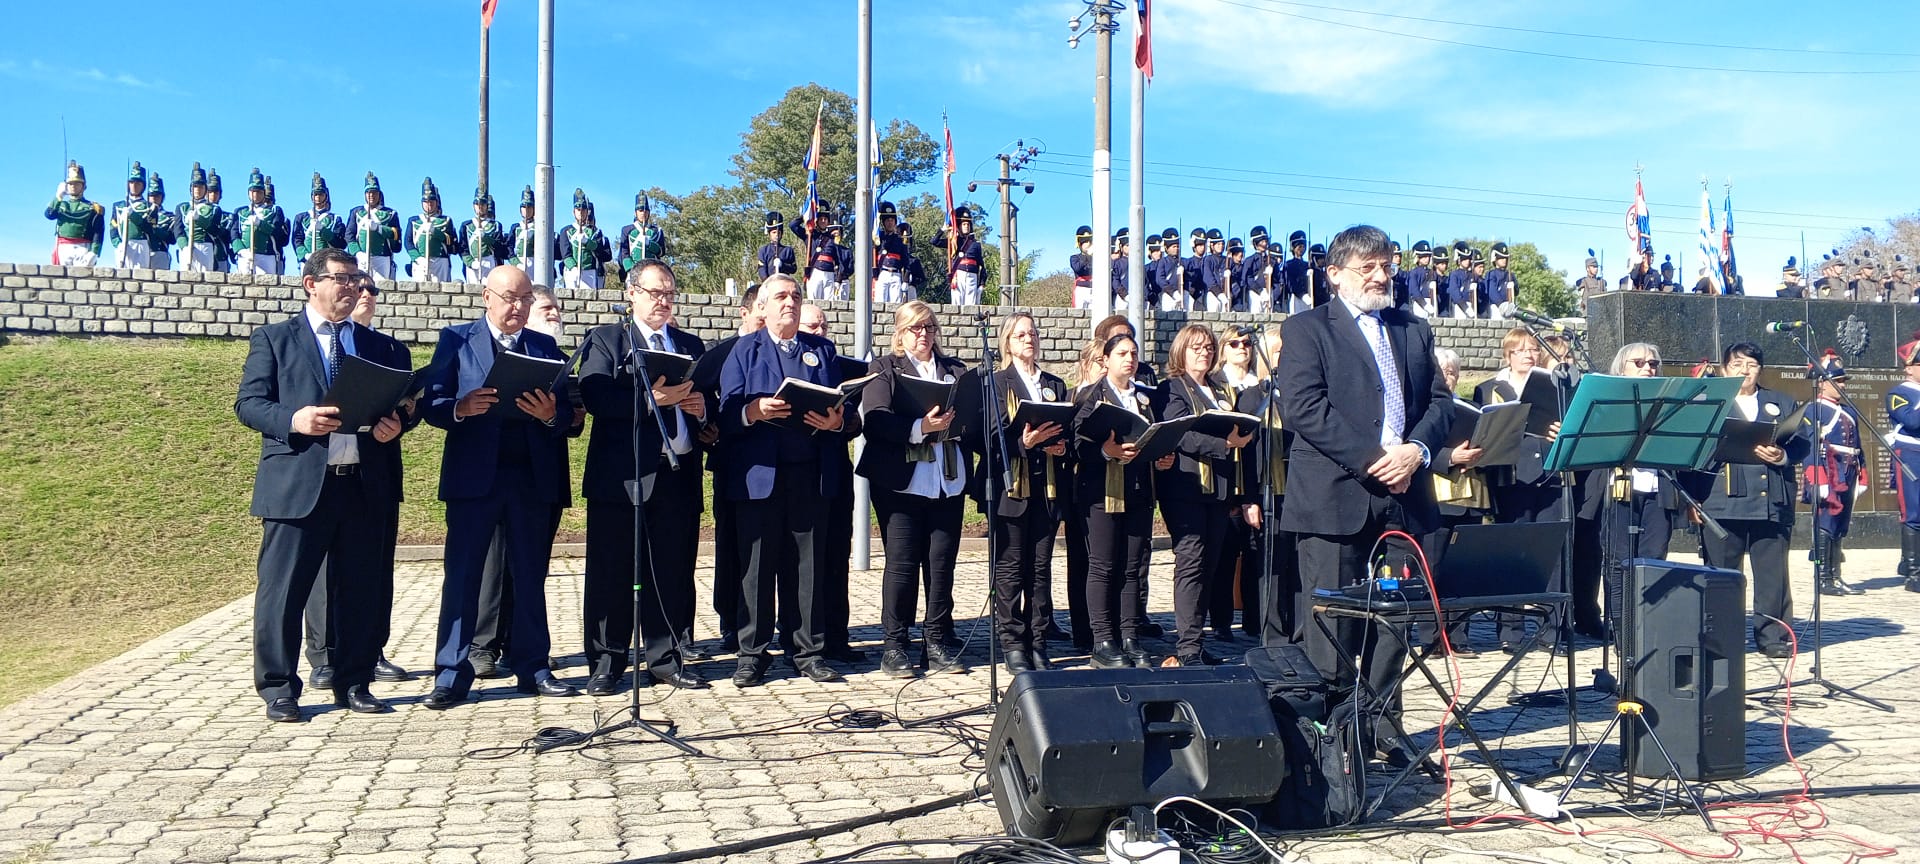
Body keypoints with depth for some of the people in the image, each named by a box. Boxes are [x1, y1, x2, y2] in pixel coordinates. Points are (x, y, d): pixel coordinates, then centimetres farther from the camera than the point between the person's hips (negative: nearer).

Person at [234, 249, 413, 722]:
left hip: (366, 485, 3)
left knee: (362, 590, 7)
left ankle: (354, 683, 19)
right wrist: (292, 420, -18)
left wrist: (396, 423, -9)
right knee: (283, 589, 0)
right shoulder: (273, 339, 8)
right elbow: (248, 403, 1)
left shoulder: (384, 346, 17)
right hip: (297, 483, -3)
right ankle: (278, 688, 12)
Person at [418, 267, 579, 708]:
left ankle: (532, 667, 18)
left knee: (530, 576, 9)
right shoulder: (456, 340, 6)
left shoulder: (546, 346, 13)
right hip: (474, 476, -2)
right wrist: (461, 408, -22)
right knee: (462, 576, 0)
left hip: (534, 478, 3)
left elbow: (567, 410, 5)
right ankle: (451, 676, 6)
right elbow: (432, 404, -2)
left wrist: (551, 414, -16)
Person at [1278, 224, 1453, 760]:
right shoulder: (1307, 329, 3)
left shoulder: (1414, 330, 20)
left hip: (1403, 496, 6)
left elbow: (1439, 401, 13)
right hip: (1335, 498, -5)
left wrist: (1416, 450, -7)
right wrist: (1370, 459, -15)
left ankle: (1383, 724, 21)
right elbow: (1302, 409, -10)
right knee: (1329, 624, -3)